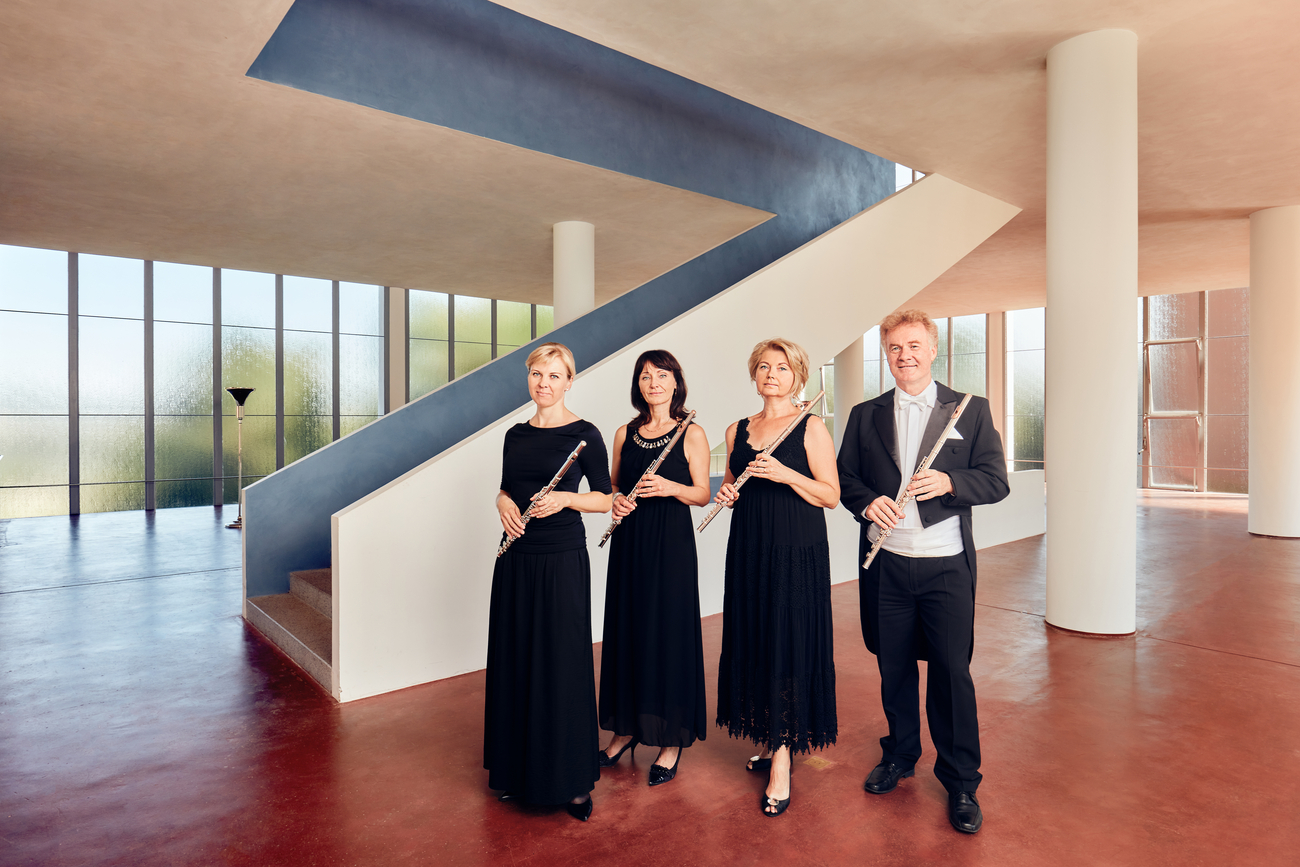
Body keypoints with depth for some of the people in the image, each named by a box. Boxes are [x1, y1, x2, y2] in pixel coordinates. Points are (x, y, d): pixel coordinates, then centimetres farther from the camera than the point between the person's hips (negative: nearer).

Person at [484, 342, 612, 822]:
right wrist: (503, 503, -4)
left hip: (563, 560, -5)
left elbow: (605, 499, -4)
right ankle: (516, 767, 31)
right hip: (516, 557, 6)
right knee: (514, 660, 12)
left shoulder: (584, 434, -6)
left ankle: (572, 779, 16)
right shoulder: (516, 434, 9)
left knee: (563, 664, 0)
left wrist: (565, 498, -20)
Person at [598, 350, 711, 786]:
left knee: (669, 634, 1)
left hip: (671, 544, -4)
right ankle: (627, 728, 28)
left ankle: (672, 739, 16)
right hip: (629, 543, 4)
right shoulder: (625, 434, 9)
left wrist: (670, 488, -21)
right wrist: (616, 500, -6)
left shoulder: (691, 433, -3)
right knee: (627, 631, 10)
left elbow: (703, 494, -4)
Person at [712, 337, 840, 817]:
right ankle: (770, 740, 28)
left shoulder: (811, 427, -4)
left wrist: (786, 474, -21)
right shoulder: (738, 431, 11)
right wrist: (727, 494, -2)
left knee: (788, 648, -3)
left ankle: (781, 762, 7)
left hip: (796, 553, -5)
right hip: (749, 551, 5)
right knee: (753, 645, 10)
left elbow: (831, 495, -7)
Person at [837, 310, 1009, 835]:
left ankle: (961, 782, 23)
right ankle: (899, 755, 36)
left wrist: (948, 482, -20)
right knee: (893, 668, 14)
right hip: (885, 565, 2)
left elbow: (996, 481, -1)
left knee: (951, 671, 4)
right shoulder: (865, 416, 9)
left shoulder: (971, 410, 3)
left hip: (945, 565, -2)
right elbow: (843, 477, 9)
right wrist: (866, 501, -12)